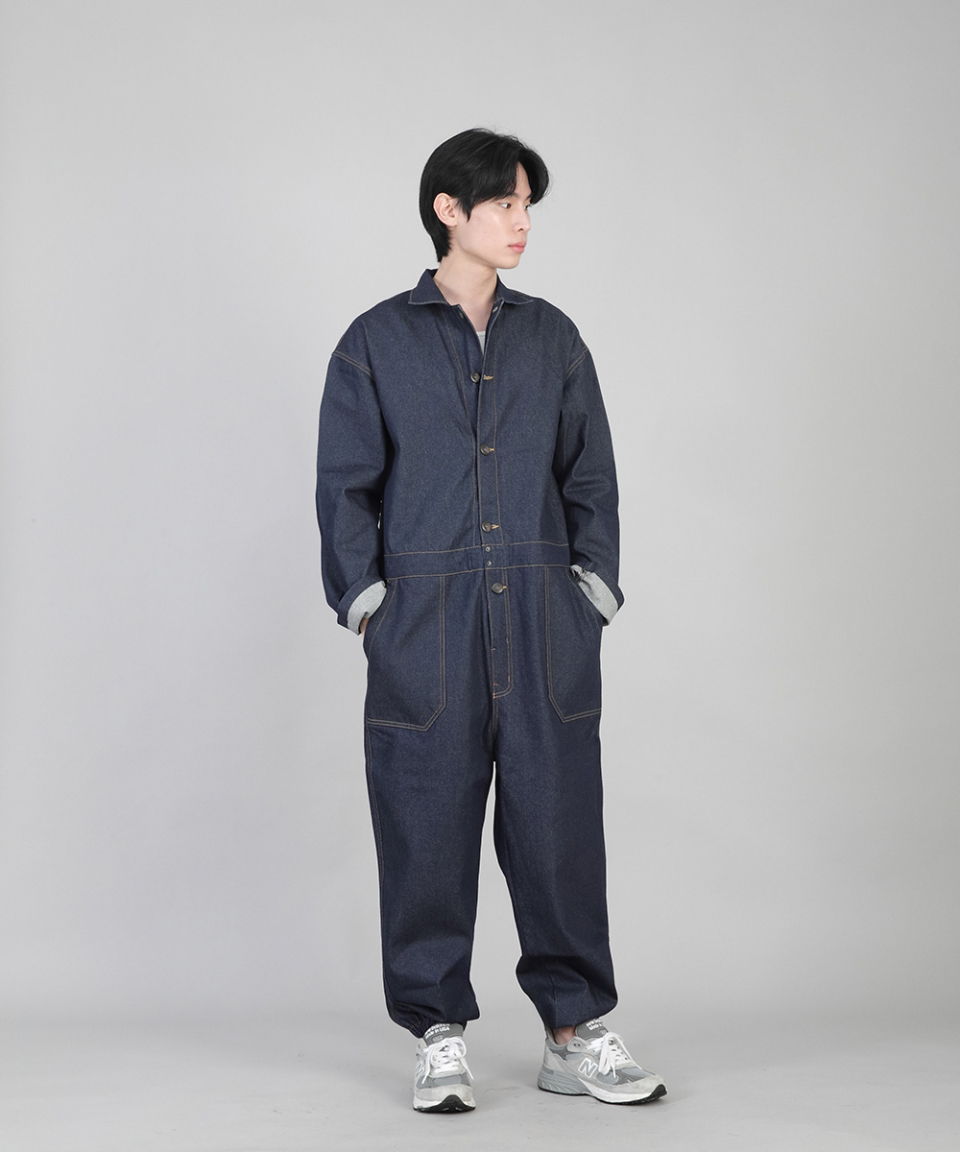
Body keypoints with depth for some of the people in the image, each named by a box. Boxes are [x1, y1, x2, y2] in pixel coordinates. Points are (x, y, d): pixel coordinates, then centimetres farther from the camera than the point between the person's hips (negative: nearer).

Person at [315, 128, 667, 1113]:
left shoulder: (551, 339, 12)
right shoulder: (377, 344, 4)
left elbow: (590, 475, 14)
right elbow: (345, 485, 4)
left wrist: (595, 586, 5)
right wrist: (366, 603, -4)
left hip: (543, 626, 2)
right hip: (425, 625, -2)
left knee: (559, 821, 3)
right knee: (428, 831, 2)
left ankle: (576, 1032, 15)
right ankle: (440, 1038, 15)